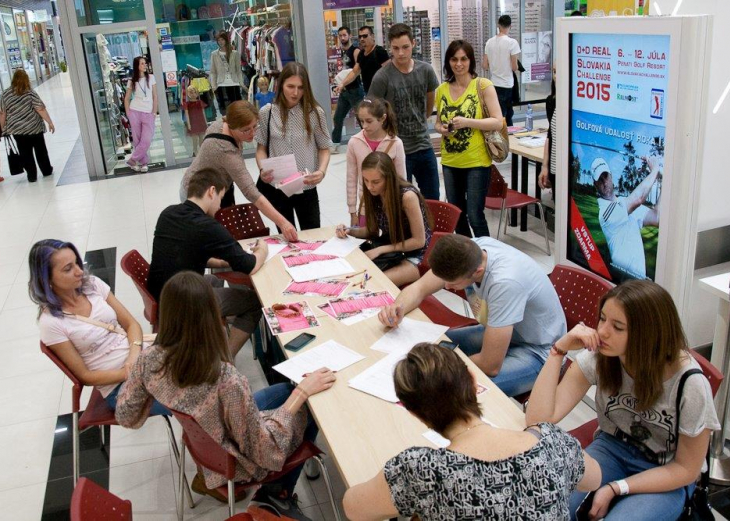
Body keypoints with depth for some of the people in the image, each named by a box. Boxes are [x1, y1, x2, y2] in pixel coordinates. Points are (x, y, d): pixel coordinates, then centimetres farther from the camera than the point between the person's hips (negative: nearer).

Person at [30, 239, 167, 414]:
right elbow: (84, 376, -8)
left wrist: (134, 356, -16)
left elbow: (132, 324, 3)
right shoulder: (51, 322, -13)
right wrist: (130, 373, -20)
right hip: (118, 386, -5)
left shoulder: (92, 284, -1)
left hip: (143, 355, 5)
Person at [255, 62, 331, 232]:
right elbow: (261, 148, 5)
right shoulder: (267, 113, -4)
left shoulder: (315, 112, -7)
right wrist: (262, 170, -14)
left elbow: (324, 148, 0)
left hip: (306, 188, -1)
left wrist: (322, 171, -18)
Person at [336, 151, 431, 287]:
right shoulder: (373, 194, -7)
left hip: (414, 255, -6)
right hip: (388, 251, 6)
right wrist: (350, 231, -12)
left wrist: (381, 250, -22)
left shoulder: (407, 196, -26)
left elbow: (419, 241, -19)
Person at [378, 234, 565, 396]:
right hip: (508, 330, 8)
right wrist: (398, 308, -24)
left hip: (537, 350, -7)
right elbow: (420, 287, -3)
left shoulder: (505, 282, -39)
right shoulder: (467, 251, -18)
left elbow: (490, 365, -31)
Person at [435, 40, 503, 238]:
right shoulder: (442, 89, 6)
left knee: (474, 216, -4)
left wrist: (467, 122, -22)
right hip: (450, 162, 5)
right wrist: (441, 128, -6)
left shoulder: (483, 85, -8)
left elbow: (498, 122, -11)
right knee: (456, 214, 15)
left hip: (477, 161, -5)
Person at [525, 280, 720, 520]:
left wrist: (615, 489, -20)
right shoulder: (598, 356, -18)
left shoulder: (689, 384, -25)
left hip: (666, 479, -2)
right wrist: (559, 349, -29)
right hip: (611, 449, 2)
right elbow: (540, 420, -23)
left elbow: (686, 469, -12)